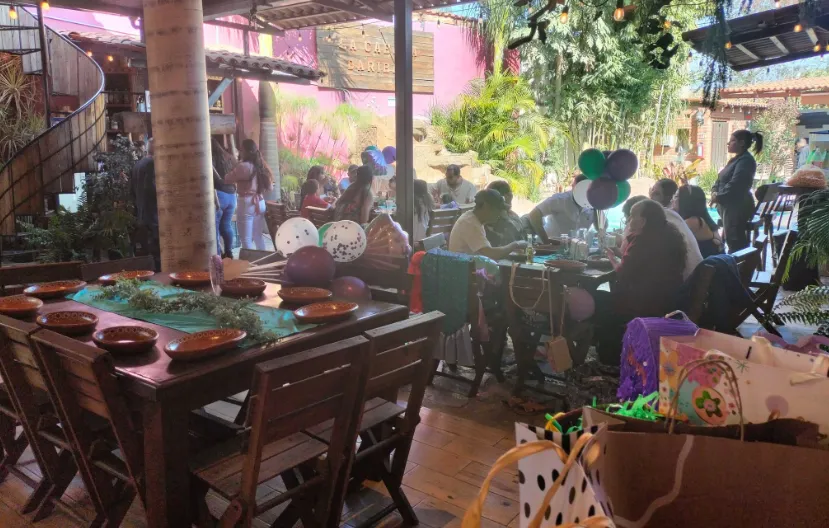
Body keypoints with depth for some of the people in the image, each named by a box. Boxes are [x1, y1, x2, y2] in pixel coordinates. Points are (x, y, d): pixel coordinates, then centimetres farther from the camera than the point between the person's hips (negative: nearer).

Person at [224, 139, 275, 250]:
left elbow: (227, 179, -6)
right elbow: (270, 187, 14)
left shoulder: (243, 166, -13)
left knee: (246, 239, -3)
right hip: (260, 202, 8)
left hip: (246, 203, -8)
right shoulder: (261, 166, 9)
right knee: (258, 236, 15)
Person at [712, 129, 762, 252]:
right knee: (731, 239, 15)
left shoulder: (746, 160, -14)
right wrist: (714, 192, 1)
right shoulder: (736, 159, 18)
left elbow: (735, 184, -23)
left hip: (737, 207, -10)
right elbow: (721, 179, 18)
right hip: (730, 205, 10)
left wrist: (719, 197, -16)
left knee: (735, 241, -8)